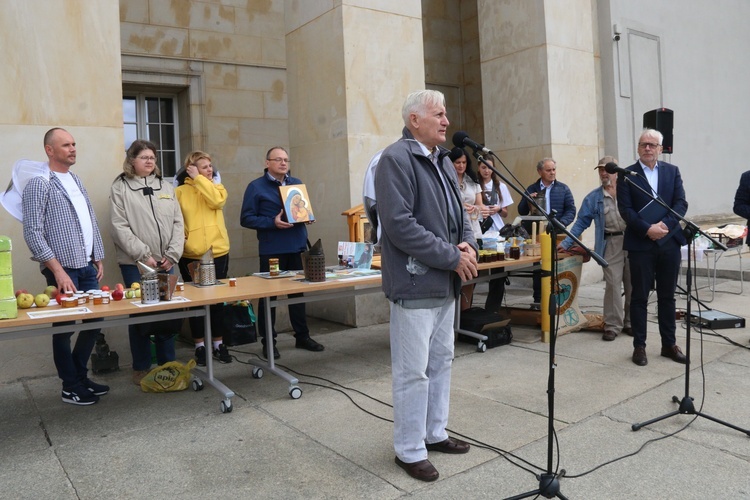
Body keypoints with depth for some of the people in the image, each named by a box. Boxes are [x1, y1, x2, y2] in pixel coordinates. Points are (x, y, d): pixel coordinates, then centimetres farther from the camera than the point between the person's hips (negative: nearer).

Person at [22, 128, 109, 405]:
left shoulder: (76, 181, 14)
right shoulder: (39, 184, -9)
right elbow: (33, 233, -14)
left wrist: (98, 258, 14)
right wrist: (58, 270, -18)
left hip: (87, 267, 7)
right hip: (64, 270, -7)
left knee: (94, 320, 9)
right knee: (65, 327, 4)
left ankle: (80, 375, 27)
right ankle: (71, 388, 18)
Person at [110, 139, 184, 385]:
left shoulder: (165, 187, 12)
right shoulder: (120, 187, 0)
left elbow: (178, 223, 7)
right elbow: (120, 227, -8)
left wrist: (172, 255, -4)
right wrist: (144, 255, -13)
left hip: (165, 262, 4)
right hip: (135, 263, -4)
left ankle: (168, 364, 20)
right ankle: (141, 368, 15)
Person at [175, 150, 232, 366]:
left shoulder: (216, 187, 9)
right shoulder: (180, 191, 2)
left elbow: (217, 201, -13)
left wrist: (199, 179, -9)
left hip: (217, 252, 2)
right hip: (191, 255, -2)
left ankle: (218, 343, 20)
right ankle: (200, 346, 16)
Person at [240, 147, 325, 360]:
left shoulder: (297, 183, 14)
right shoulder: (256, 187, -2)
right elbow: (246, 219, -6)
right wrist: (272, 223, -18)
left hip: (297, 248, 5)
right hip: (271, 250, -5)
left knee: (299, 292, 11)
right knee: (268, 295, 3)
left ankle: (302, 336, 24)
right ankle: (268, 342, 13)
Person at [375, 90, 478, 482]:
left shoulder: (443, 161, 14)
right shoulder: (396, 159, -14)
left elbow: (459, 213, 19)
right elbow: (400, 225, -22)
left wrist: (468, 245, -3)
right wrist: (452, 257, -18)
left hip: (445, 283, 9)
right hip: (415, 284, -9)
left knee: (441, 362, 18)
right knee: (413, 372, 1)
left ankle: (435, 433, 34)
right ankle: (410, 450, 16)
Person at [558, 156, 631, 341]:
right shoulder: (593, 198, 8)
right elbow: (581, 223, 7)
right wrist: (566, 243, -1)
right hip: (611, 243, 0)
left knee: (632, 285, 7)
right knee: (612, 284, -4)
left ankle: (630, 322, 20)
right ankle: (612, 325, 3)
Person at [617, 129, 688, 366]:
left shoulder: (672, 171, 9)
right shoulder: (627, 175, 1)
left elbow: (681, 203, 1)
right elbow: (625, 209, -7)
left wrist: (665, 224, -15)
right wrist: (648, 229, -18)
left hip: (669, 241, 3)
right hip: (640, 244, -3)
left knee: (667, 295, 11)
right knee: (640, 297, 4)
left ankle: (669, 344, 21)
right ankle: (639, 345, 12)